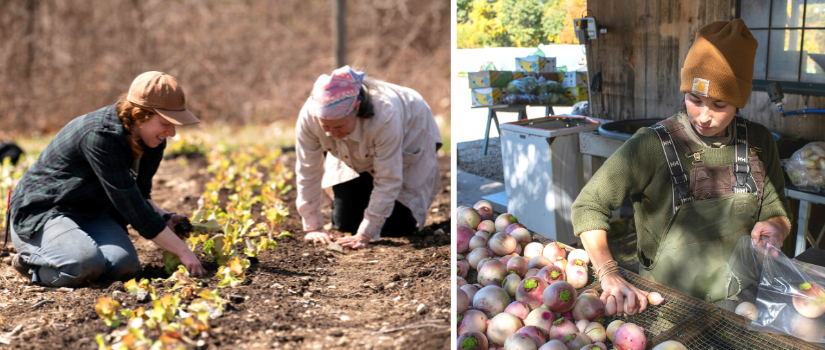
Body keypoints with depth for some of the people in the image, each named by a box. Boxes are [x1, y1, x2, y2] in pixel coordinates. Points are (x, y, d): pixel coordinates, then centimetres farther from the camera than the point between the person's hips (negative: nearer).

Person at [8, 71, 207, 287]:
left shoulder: (152, 143, -2)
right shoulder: (100, 136, -30)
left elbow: (139, 198, 11)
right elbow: (130, 206, -30)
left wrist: (163, 218, -12)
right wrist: (183, 252, -28)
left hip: (92, 214, 7)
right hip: (41, 211, -7)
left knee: (124, 266, -22)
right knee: (85, 265, -34)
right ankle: (30, 261, -3)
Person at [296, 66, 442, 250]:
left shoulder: (384, 116, -44)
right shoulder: (308, 116, -34)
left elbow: (388, 181, -36)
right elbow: (307, 172, -23)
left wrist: (365, 235, -35)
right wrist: (313, 227, -20)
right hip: (355, 156, 4)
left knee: (396, 227, -11)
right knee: (344, 223, -1)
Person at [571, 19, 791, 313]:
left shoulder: (759, 144, 5)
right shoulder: (653, 145, -10)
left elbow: (779, 212, 19)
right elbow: (588, 206, -9)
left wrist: (775, 228, -6)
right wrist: (610, 276, -22)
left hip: (737, 303, 4)